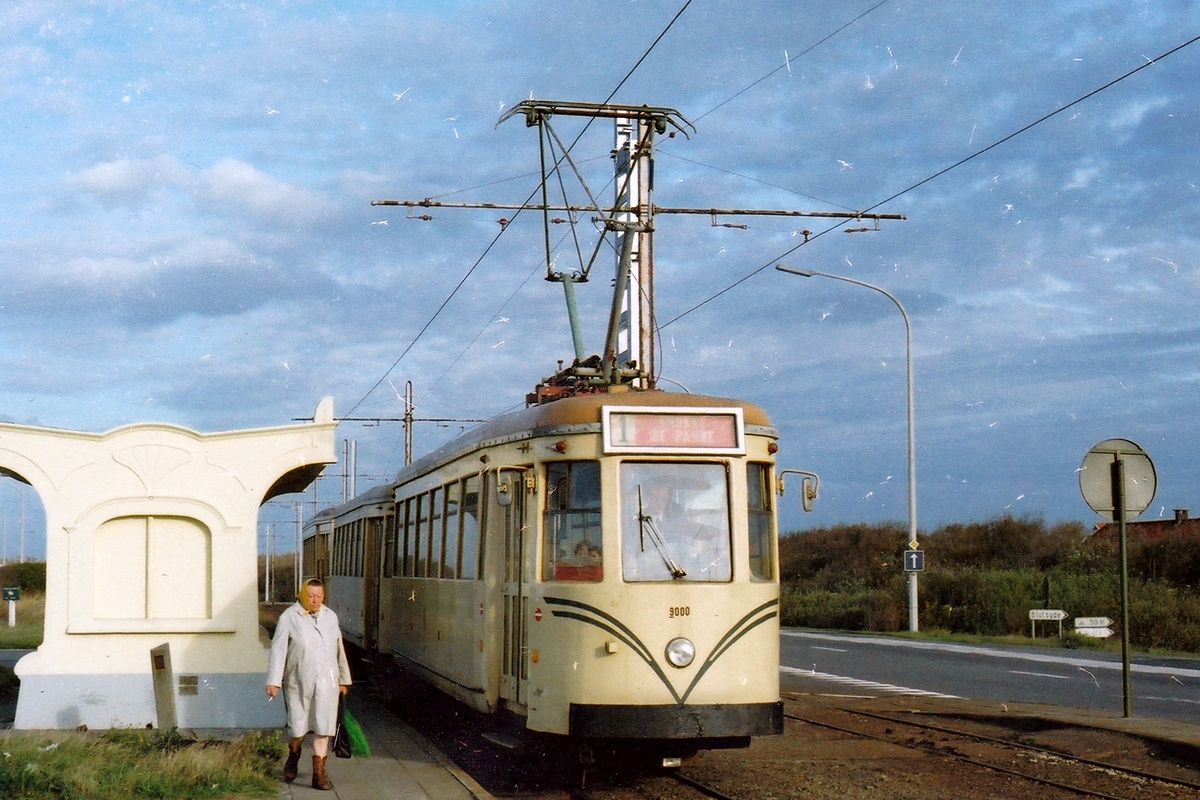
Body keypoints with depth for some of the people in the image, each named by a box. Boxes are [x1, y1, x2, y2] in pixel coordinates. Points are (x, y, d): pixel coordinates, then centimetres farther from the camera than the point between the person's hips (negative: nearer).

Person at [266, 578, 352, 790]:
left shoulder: (330, 617, 9)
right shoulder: (289, 617, -3)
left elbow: (339, 650, 16)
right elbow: (278, 650, -6)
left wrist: (343, 679, 19)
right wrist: (274, 681, -12)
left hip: (326, 682, 3)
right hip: (298, 682, -3)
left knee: (323, 728, 0)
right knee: (298, 727, 3)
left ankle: (319, 773, 6)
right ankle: (293, 758, 34)